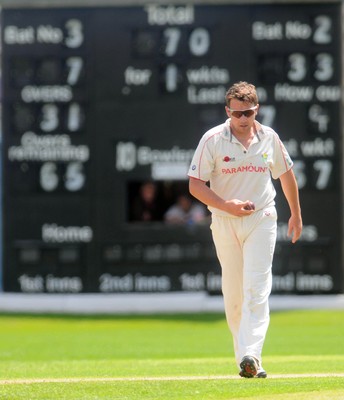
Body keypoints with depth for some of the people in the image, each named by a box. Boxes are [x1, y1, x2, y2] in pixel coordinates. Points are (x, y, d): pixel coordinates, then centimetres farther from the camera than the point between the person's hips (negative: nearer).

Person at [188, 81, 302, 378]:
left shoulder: (269, 138, 2)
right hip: (224, 223, 0)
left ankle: (251, 356, -23)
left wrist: (296, 214, 25)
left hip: (261, 221, 0)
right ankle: (244, 354, 17)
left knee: (256, 288, -14)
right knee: (233, 294, 4)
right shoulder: (213, 140, -6)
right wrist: (226, 205, -19)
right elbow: (195, 185, -6)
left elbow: (286, 173, 18)